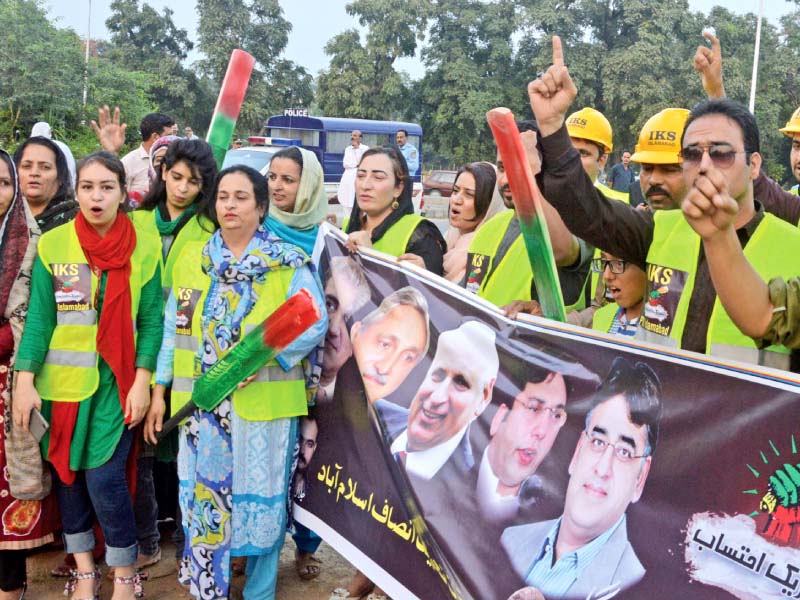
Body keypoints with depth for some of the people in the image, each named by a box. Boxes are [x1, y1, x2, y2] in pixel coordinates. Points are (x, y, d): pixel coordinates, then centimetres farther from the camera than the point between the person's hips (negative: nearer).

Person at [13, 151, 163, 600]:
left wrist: (143, 380, -9)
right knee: (67, 471, 10)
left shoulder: (144, 249, -4)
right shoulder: (52, 244, -2)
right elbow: (39, 317, -1)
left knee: (104, 477, -7)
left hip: (116, 380, -2)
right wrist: (26, 379, -7)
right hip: (62, 379, 2)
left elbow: (151, 320, -2)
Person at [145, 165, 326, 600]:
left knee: (260, 499, 6)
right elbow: (172, 330, 11)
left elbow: (315, 323, -10)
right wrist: (158, 391, 9)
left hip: (263, 404, -3)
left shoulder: (289, 265, -3)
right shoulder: (191, 260, 10)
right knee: (203, 499, 10)